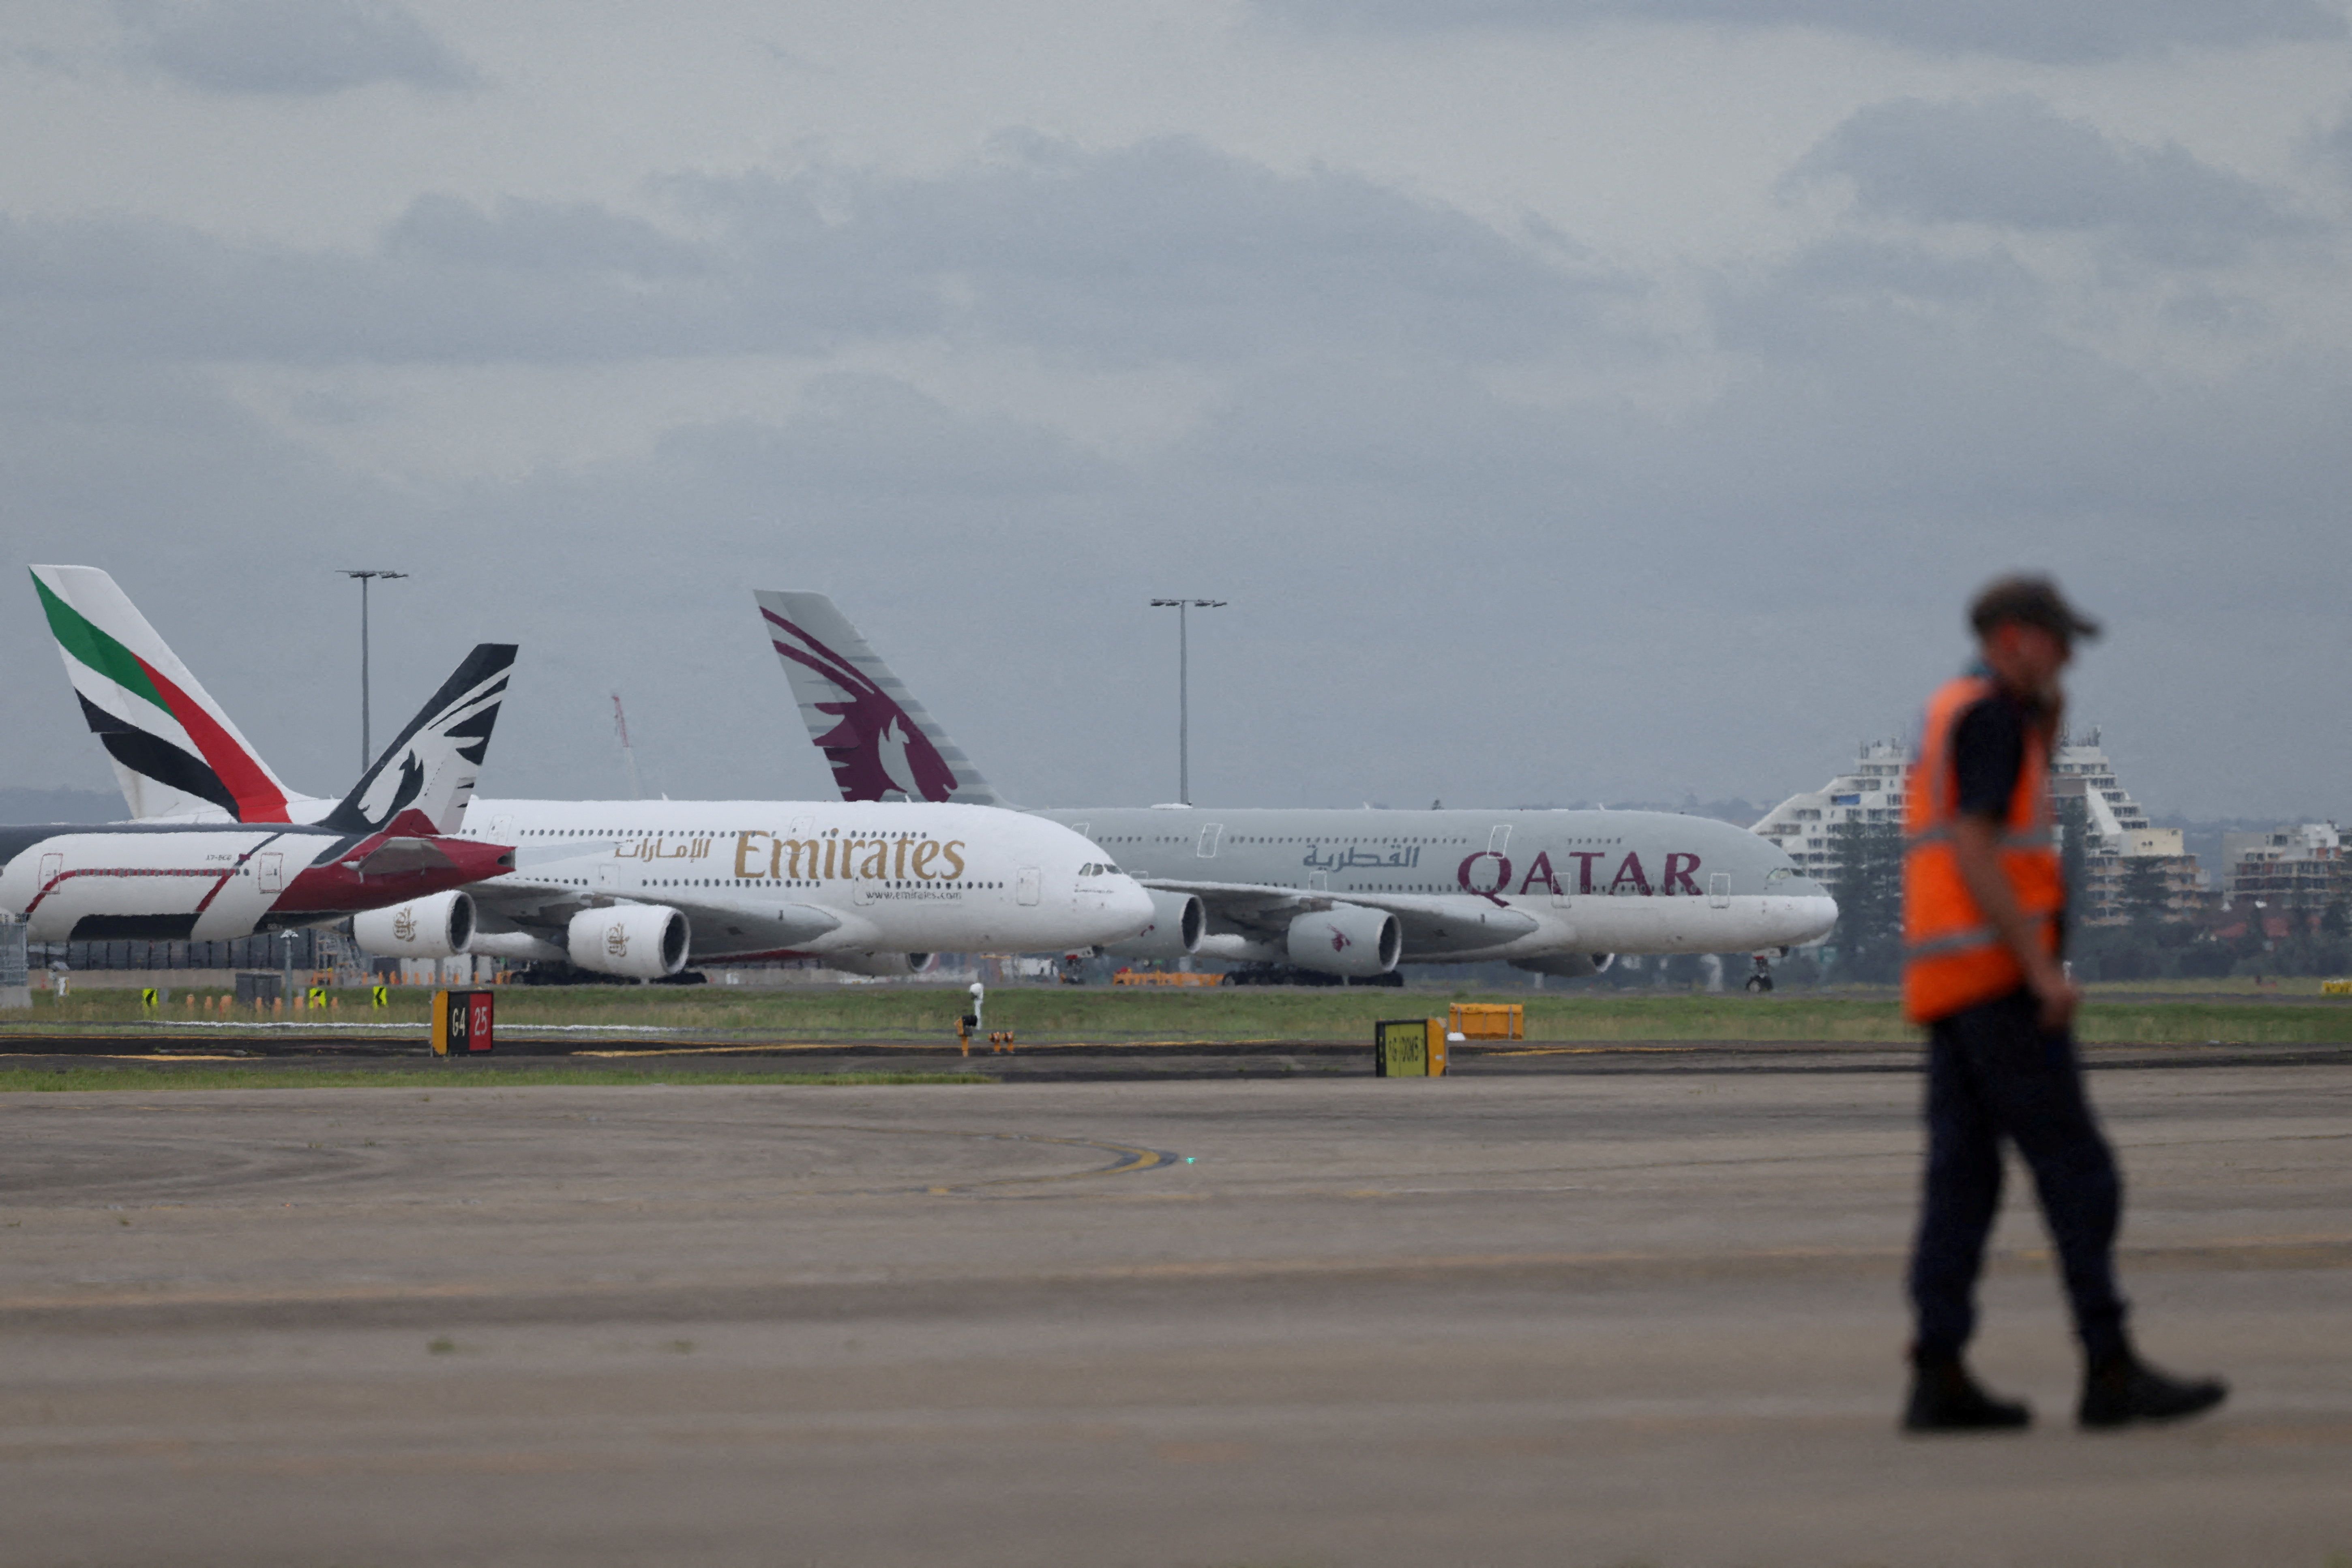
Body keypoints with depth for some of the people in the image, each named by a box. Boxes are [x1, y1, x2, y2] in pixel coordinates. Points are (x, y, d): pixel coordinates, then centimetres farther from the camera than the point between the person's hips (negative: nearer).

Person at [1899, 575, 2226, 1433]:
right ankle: (2112, 1372, -9)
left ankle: (1939, 1379, 0)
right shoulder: (1990, 714, -10)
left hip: (1945, 979, 10)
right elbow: (1976, 851, -19)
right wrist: (2043, 969, -21)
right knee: (2074, 1168, -8)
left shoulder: (1951, 717, 21)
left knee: (1963, 1177, 5)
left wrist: (2046, 734, 18)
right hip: (1992, 971, -10)